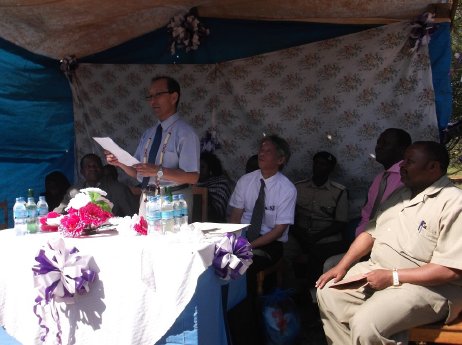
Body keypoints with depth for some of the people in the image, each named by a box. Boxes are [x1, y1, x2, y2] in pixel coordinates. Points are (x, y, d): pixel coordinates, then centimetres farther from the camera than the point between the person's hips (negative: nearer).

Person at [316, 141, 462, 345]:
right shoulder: (399, 195, 14)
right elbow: (371, 233, 15)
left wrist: (392, 277, -21)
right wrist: (342, 266, 2)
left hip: (424, 285, -9)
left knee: (365, 324, -28)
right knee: (328, 293, 2)